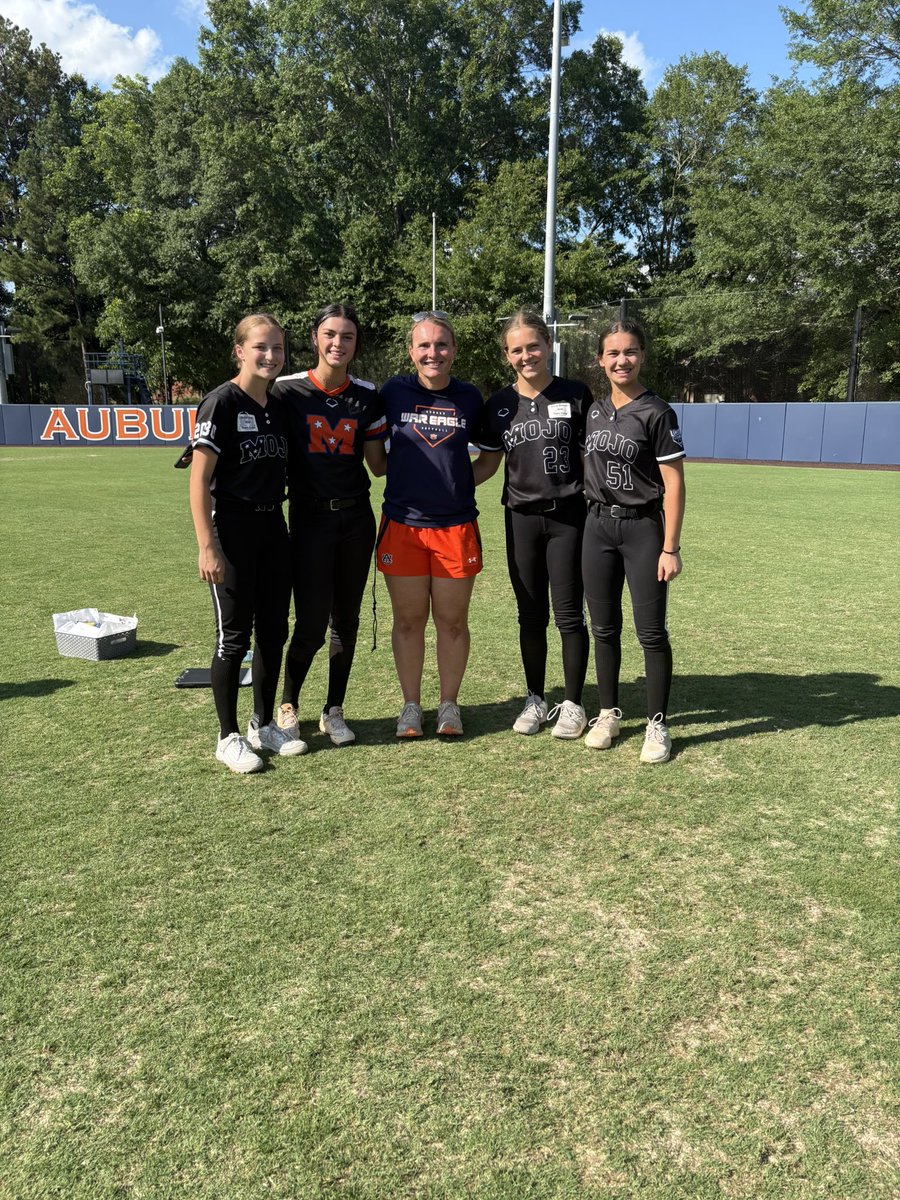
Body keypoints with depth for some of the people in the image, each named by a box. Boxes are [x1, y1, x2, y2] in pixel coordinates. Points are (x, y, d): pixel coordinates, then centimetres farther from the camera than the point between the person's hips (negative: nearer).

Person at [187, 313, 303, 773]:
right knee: (234, 636, 0)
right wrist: (207, 546, -20)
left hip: (273, 529, 7)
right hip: (232, 530, -7)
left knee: (274, 631, 11)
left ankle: (264, 725, 27)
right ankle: (229, 737, 14)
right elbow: (199, 480, -14)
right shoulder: (221, 402, -11)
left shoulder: (279, 406, 10)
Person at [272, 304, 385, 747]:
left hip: (356, 517, 3)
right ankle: (287, 706, 17)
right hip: (309, 517, -3)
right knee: (312, 624, -7)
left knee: (346, 620, 9)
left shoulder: (366, 396, 5)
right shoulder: (288, 390, -3)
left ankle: (334, 711, 24)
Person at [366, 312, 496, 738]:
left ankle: (449, 705, 23)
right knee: (408, 620, 8)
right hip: (402, 524, 0)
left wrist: (466, 479, 2)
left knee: (452, 621, 8)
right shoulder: (394, 392, 1)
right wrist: (399, 474, 1)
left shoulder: (469, 398, 4)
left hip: (457, 525, 1)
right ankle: (411, 707, 22)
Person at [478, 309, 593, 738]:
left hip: (568, 516, -2)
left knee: (569, 615, 2)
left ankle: (573, 704, 17)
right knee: (531, 616, 10)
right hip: (521, 519, 3)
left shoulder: (576, 395, -2)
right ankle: (535, 700, 25)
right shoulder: (499, 404, 5)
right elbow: (489, 460, 16)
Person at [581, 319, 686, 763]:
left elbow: (673, 483, -9)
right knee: (604, 627, 11)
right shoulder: (594, 411, 9)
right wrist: (585, 521, 11)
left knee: (651, 631, -1)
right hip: (597, 526, 5)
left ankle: (657, 725, 11)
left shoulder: (656, 413, -7)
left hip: (642, 529, -5)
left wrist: (670, 547, -14)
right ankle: (608, 714, 24)